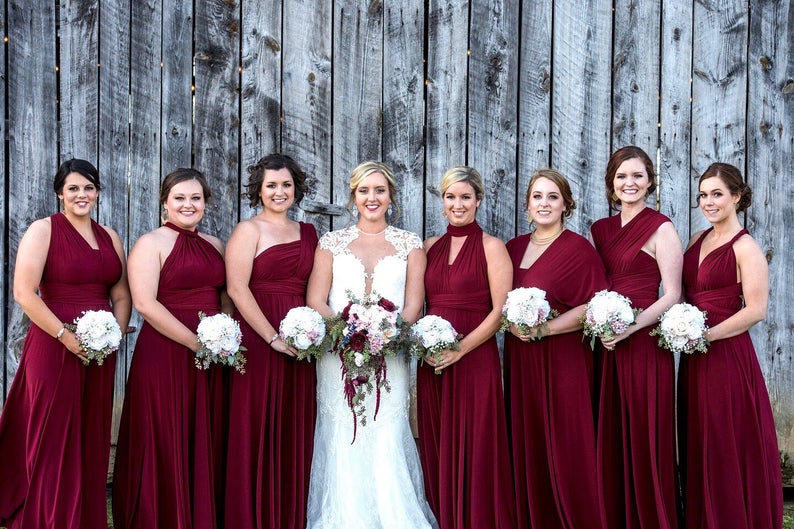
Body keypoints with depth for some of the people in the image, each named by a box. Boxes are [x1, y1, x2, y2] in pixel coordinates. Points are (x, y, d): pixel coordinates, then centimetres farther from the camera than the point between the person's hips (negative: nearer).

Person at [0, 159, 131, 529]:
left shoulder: (109, 237, 14)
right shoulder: (43, 230, -4)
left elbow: (121, 295, 16)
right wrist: (65, 336, -16)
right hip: (54, 346, -5)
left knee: (93, 440, 10)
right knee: (53, 440, 0)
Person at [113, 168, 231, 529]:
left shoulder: (215, 245, 15)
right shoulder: (151, 243, -3)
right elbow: (145, 303, -14)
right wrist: (196, 344, -16)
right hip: (164, 354, -5)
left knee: (205, 444, 9)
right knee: (165, 444, 0)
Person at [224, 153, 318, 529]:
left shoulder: (308, 232, 15)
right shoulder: (249, 230, -1)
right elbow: (237, 288, -11)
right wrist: (273, 337, -16)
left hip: (301, 345, 5)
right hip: (259, 340, -5)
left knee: (295, 433, 8)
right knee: (259, 432, -2)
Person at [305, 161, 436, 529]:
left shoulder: (410, 244, 10)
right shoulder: (331, 242, 10)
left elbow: (413, 304, 2)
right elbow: (315, 301, 3)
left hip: (390, 359, 0)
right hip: (338, 358, 1)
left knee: (388, 448, -6)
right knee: (342, 447, -2)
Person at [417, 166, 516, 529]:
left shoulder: (491, 247, -3)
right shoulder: (431, 246, 12)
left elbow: (500, 311, -9)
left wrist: (459, 350, -16)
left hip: (474, 360, -5)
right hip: (432, 362, 5)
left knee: (473, 452, -1)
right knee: (437, 451, 9)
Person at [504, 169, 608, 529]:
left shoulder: (578, 248, -6)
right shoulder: (513, 248, 11)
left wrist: (541, 329, -16)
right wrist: (512, 323, -2)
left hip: (562, 360, -5)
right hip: (520, 360, 5)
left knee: (564, 450, -1)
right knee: (527, 448, 8)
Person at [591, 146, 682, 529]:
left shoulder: (660, 229, -4)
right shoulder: (600, 230, 13)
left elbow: (672, 294, -9)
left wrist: (629, 328, -19)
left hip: (645, 342, -5)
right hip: (608, 345, 5)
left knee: (645, 438, 0)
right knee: (610, 438, 8)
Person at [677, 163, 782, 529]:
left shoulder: (745, 248, -11)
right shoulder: (698, 240, 11)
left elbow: (756, 310, -17)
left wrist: (706, 335, -18)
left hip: (727, 355, -7)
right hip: (694, 357, 7)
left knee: (727, 448, 1)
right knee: (696, 445, 13)